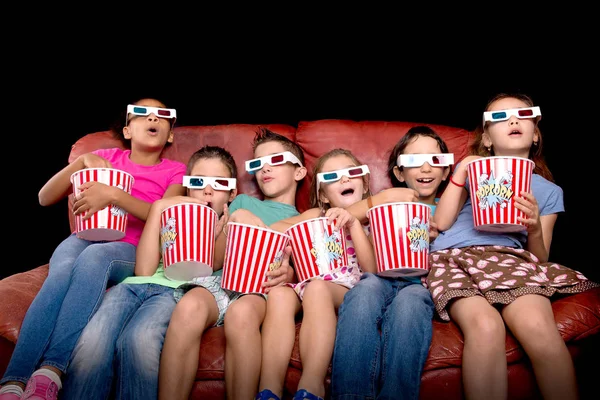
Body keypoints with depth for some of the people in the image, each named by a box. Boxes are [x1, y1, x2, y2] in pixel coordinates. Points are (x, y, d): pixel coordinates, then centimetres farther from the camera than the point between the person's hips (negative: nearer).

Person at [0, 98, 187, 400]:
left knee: (94, 257, -38)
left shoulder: (174, 171, 14)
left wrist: (113, 195, -20)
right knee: (63, 271, -35)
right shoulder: (107, 157, 19)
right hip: (83, 239, 2)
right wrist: (83, 160, -2)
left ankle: (50, 371, -48)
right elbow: (45, 198, 13)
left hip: (128, 250, -1)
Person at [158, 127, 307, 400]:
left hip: (261, 288, -1)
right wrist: (233, 223, 2)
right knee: (189, 306, -35)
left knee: (242, 312, -39)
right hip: (219, 280, 2)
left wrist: (288, 274, -11)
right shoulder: (242, 202, 26)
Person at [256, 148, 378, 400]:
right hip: (305, 285, 3)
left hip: (348, 289, -2)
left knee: (317, 287, -36)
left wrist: (353, 224, -8)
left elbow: (372, 269, 0)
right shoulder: (314, 216, 22)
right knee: (279, 293, -32)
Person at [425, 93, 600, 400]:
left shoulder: (549, 191, 25)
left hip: (509, 258, 1)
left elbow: (540, 259, 17)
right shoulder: (473, 168, 25)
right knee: (485, 325, -35)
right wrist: (460, 172, 6)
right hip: (452, 257, 0)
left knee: (539, 327, -34)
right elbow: (441, 223, 12)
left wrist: (535, 229, -3)